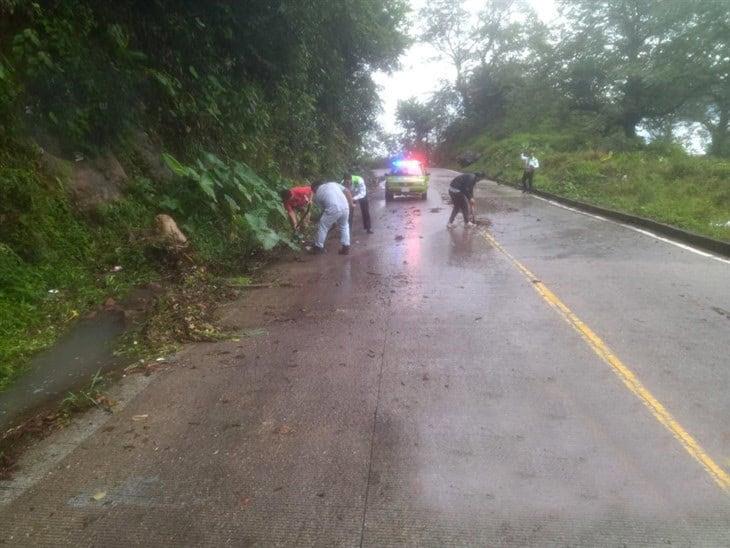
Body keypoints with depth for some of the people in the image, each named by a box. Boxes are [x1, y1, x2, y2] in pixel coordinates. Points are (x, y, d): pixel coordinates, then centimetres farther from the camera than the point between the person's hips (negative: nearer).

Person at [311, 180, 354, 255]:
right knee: (344, 226, 25)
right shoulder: (333, 183, 25)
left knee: (322, 227, 14)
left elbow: (323, 209, 18)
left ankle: (318, 247, 23)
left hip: (333, 209, -4)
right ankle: (346, 247, 24)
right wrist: (351, 204, 20)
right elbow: (347, 192, 15)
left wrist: (332, 221, 28)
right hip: (345, 207, 4)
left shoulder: (317, 195, 17)